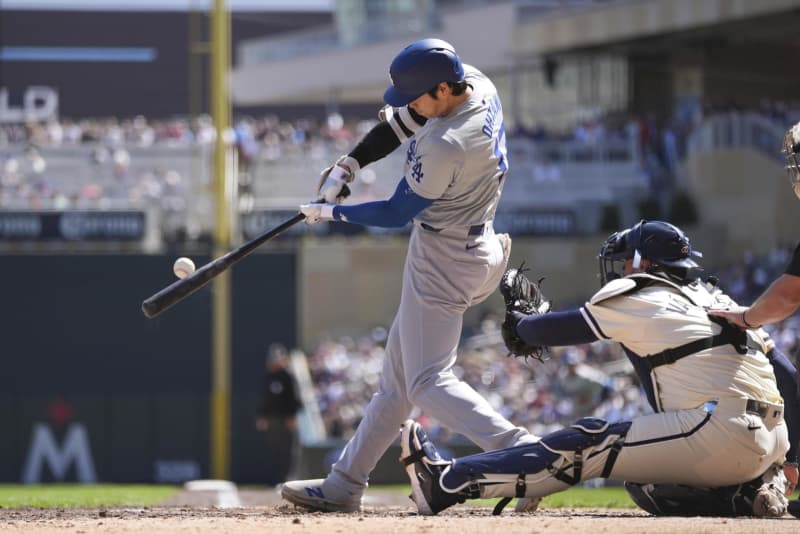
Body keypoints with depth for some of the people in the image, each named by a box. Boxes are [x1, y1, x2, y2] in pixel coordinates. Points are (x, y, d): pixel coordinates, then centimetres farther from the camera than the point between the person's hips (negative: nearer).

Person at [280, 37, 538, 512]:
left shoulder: (445, 146, -29)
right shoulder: (478, 84, -3)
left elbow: (398, 214, -16)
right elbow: (403, 122, 11)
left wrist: (331, 212, -3)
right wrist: (350, 164, 3)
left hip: (443, 257, -10)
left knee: (429, 382, -9)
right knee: (398, 376, 15)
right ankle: (345, 485, 24)